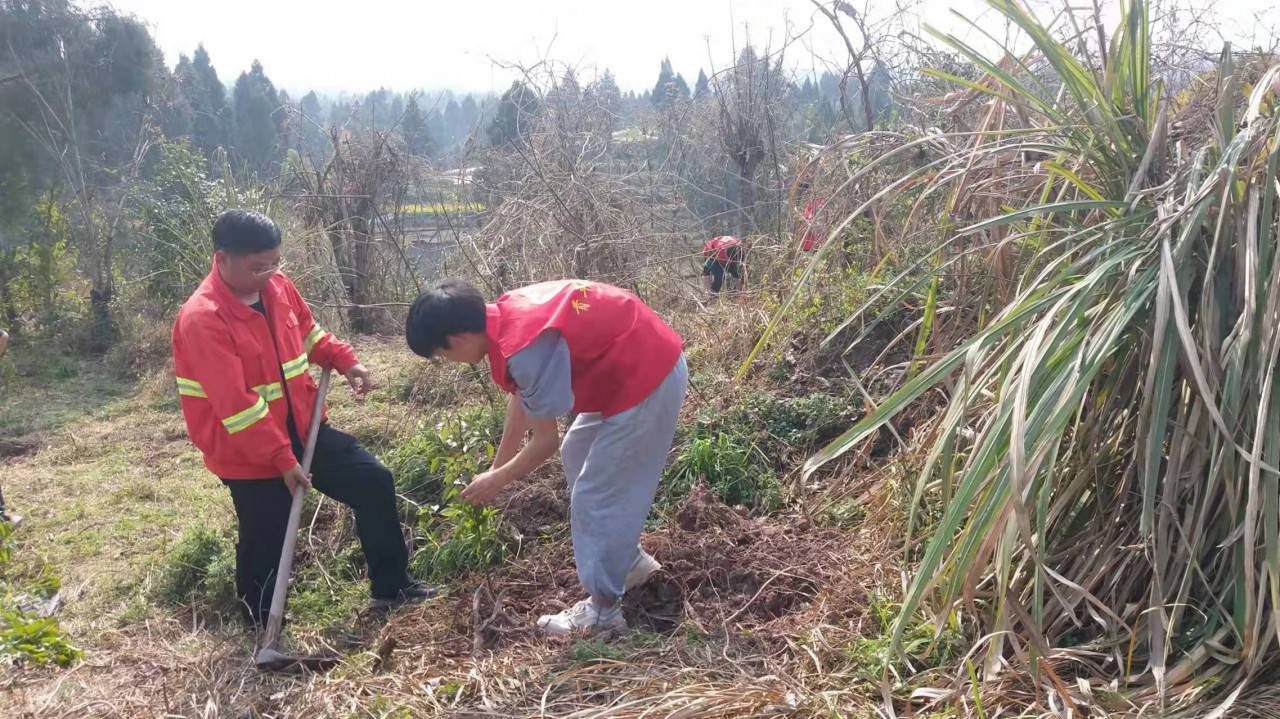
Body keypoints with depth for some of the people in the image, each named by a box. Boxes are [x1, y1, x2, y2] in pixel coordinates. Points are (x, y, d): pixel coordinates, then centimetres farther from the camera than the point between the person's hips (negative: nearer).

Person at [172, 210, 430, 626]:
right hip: (248, 454, -7)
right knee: (265, 545, 5)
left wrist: (343, 360, 4)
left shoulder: (276, 286, -2)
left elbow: (306, 329, 20)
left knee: (374, 482, 6)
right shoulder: (201, 320, -25)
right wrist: (282, 460, -24)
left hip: (302, 428, 7)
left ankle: (391, 588, 20)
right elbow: (237, 407, -26)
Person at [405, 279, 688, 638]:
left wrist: (496, 481, 0)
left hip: (647, 379, -10)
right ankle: (630, 561, 34)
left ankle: (603, 609, 15)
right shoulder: (507, 315, 1)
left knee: (595, 496, -1)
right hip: (636, 362, 10)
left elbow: (545, 442, -17)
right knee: (576, 455, 24)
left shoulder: (526, 349, -28)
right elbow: (520, 398, 15)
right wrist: (497, 466, 22)